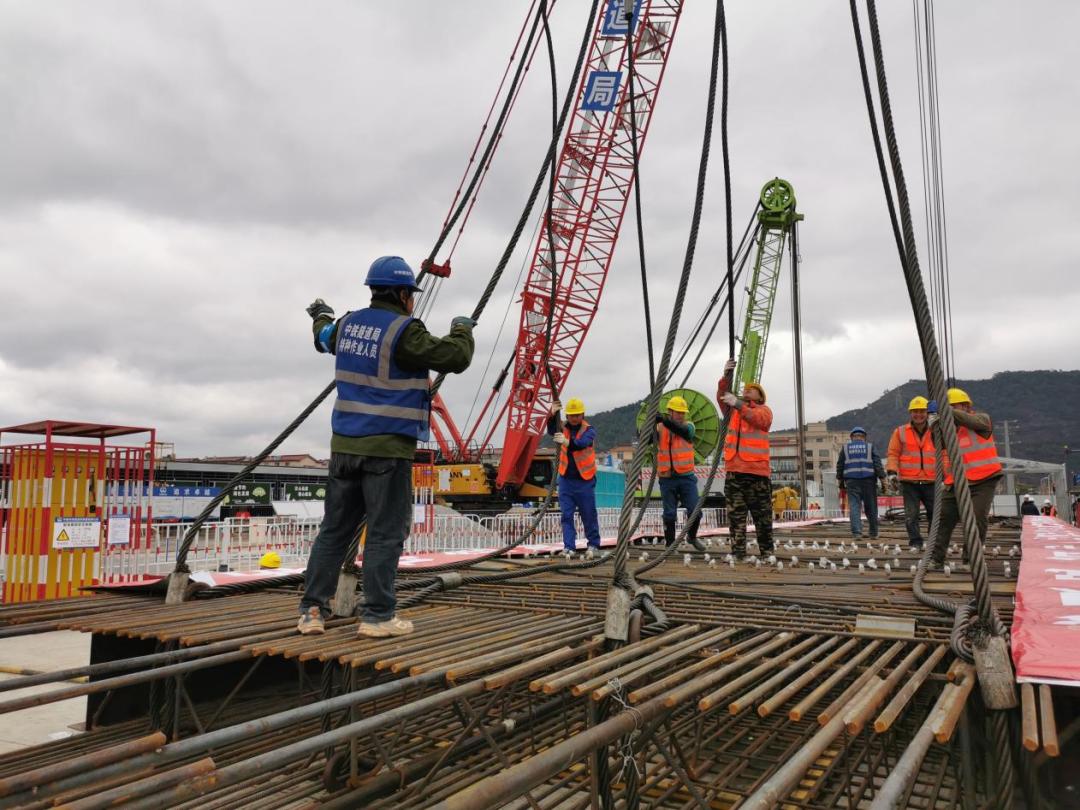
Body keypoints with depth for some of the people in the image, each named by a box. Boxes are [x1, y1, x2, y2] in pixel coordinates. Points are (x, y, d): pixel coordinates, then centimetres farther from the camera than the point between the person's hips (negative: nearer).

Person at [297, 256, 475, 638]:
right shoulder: (403, 331, -13)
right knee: (386, 534, 1)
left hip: (345, 445, 7)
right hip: (387, 448, -7)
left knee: (334, 529, 13)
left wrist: (320, 315, 56)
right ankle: (377, 616, 6)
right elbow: (455, 358, -12)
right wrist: (462, 330, 10)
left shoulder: (348, 323, 10)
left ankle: (312, 610, 17)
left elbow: (325, 337, 33)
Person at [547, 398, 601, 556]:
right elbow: (551, 431, -14)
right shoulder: (564, 429, 5)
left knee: (589, 515, 7)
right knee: (566, 515, 1)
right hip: (566, 479, 3)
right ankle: (569, 547, 5)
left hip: (584, 480, -3)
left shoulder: (589, 431, -7)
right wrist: (553, 415, -30)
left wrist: (567, 442, -48)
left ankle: (593, 544, 23)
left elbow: (582, 443, -27)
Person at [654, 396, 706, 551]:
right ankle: (670, 544, 21)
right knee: (669, 514, 6)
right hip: (667, 478, -1)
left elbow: (681, 430, -22)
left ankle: (692, 537, 29)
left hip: (687, 476, 1)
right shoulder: (659, 428, -1)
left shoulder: (688, 426, 0)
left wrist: (663, 420, -34)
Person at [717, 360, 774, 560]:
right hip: (734, 469, 3)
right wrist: (725, 377, -11)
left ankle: (767, 551, 10)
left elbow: (757, 418, -13)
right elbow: (721, 398, 2)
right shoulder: (733, 410, 20)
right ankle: (738, 552, 3)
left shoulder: (764, 410, 9)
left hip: (757, 470, -3)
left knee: (762, 514, 2)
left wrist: (738, 404, -24)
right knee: (735, 514, 1)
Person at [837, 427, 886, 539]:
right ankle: (873, 533, 16)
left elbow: (840, 465, 11)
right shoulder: (870, 447, 8)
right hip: (868, 480, 0)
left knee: (854, 506, -4)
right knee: (871, 507, 8)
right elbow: (878, 463, 0)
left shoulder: (845, 448, 11)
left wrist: (840, 480, 18)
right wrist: (882, 479, -2)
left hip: (851, 481, 0)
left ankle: (856, 531, -15)